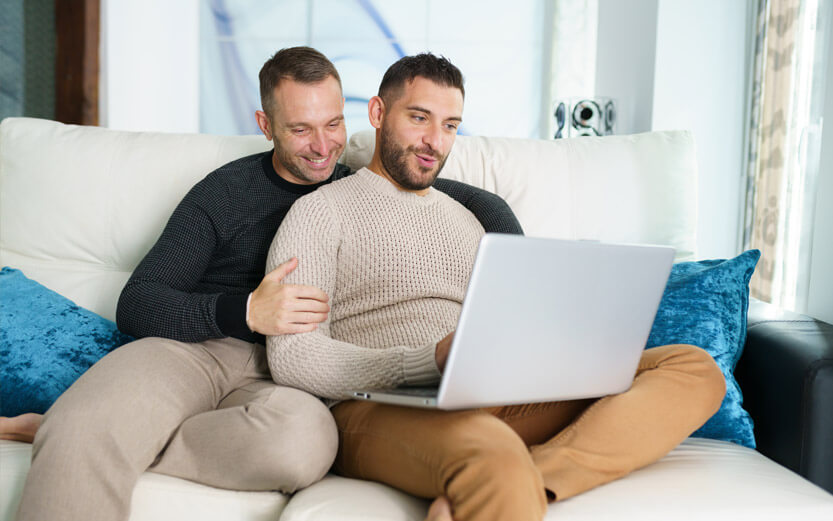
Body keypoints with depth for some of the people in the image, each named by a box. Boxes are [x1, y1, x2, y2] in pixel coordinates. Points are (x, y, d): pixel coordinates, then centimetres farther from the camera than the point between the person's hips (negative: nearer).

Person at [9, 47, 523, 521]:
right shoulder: (225, 192, 7)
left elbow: (485, 203, 18)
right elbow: (135, 305, -1)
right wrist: (245, 310, -19)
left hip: (281, 374, 3)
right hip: (190, 348, -3)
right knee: (79, 433, -39)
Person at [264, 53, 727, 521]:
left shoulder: (466, 220, 28)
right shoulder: (323, 211, 8)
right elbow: (291, 357, -5)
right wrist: (433, 360, -19)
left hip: (492, 402, 8)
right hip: (379, 409, -8)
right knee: (494, 455, -45)